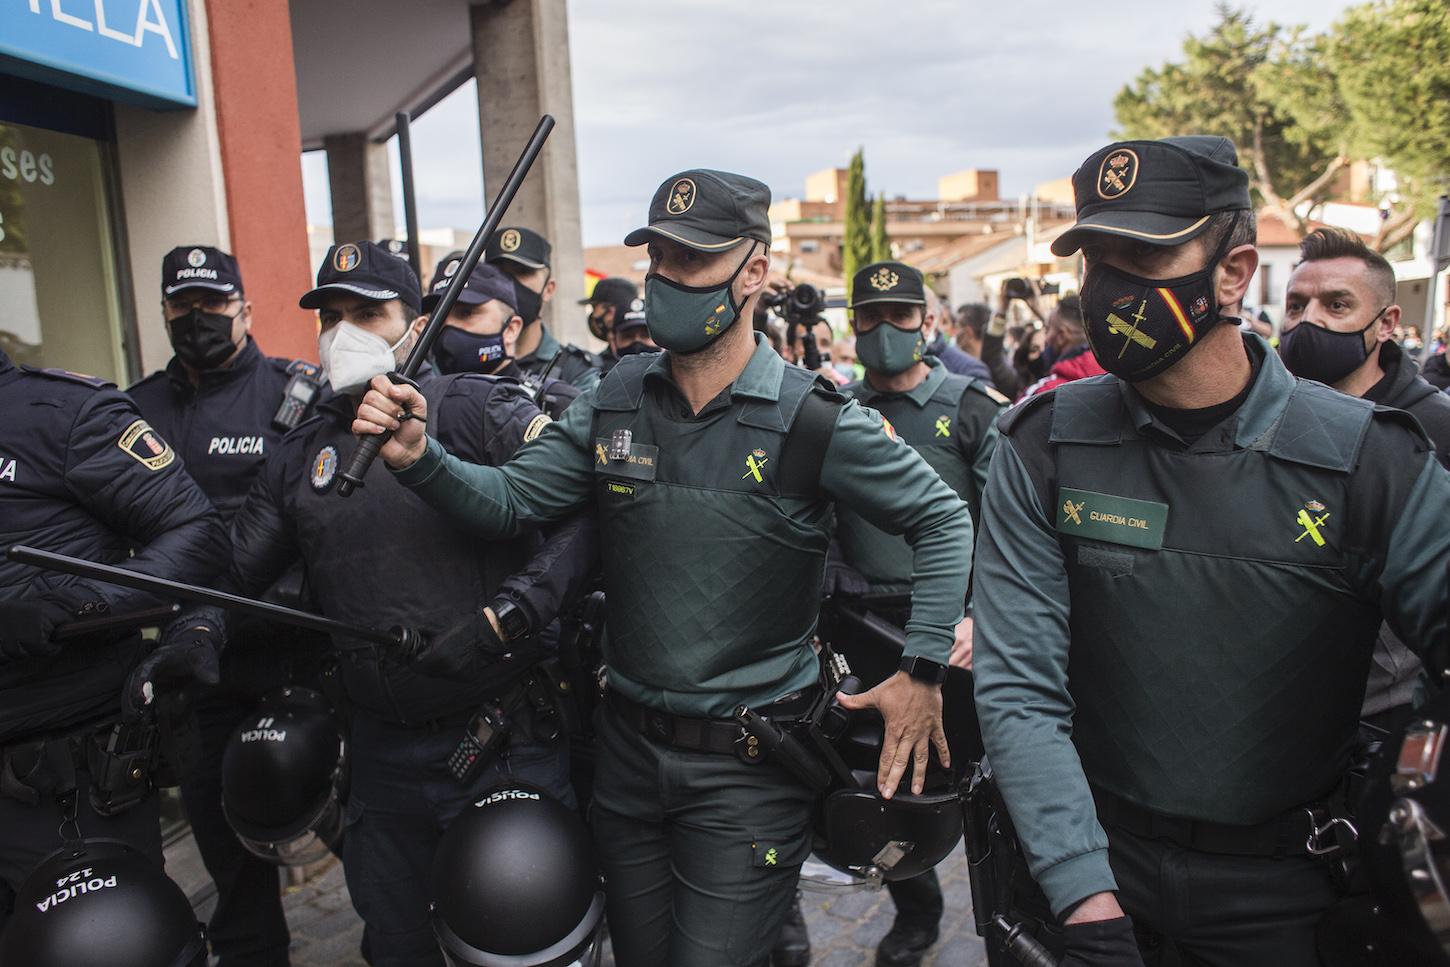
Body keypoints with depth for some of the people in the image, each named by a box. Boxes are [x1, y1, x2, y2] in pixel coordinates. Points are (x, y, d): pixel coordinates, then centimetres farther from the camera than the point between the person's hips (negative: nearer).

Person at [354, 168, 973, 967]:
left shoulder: (813, 420, -13)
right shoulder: (615, 402, 0)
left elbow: (943, 521, -6)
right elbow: (509, 501, -1)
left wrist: (923, 670, -9)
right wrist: (420, 458, -19)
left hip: (747, 764, -5)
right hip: (629, 749, 5)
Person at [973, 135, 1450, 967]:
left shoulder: (1369, 460, -12)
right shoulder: (1043, 451, -12)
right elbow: (1021, 688, -15)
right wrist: (1085, 895, -20)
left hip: (1278, 889, 0)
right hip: (1092, 859, 1)